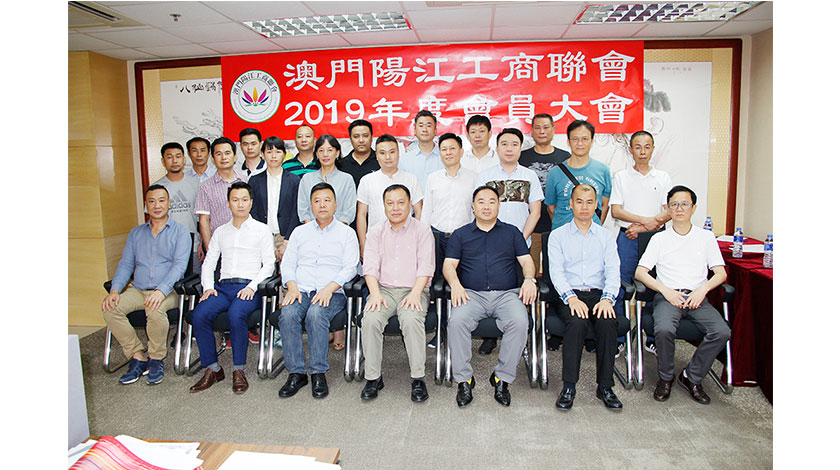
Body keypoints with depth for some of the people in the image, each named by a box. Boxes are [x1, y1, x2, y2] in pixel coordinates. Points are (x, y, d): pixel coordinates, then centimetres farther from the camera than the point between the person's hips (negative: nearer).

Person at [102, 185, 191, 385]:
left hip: (167, 291, -4)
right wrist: (115, 290, -6)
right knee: (110, 308, -23)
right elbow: (125, 264, 14)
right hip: (137, 290, 5)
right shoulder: (136, 233, 20)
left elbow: (180, 265, -8)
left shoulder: (180, 231, 5)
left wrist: (162, 290, -24)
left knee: (155, 309, -35)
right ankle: (137, 356, -10)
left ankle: (156, 359, -12)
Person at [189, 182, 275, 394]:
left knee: (236, 315, -34)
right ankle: (212, 369, -9)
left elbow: (269, 264, 3)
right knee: (199, 315, -24)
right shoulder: (220, 232, 22)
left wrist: (252, 286, -12)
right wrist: (208, 287, 0)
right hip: (223, 286, 4)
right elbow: (208, 263, 19)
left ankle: (239, 370, -18)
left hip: (249, 287, -4)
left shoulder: (262, 230, 10)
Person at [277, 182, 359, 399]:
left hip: (332, 292, -3)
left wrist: (329, 289, -15)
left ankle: (319, 373, -22)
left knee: (316, 314, -34)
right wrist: (292, 287, -5)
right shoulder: (300, 232, 21)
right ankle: (296, 373, -18)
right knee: (287, 315, -28)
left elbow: (349, 268, 1)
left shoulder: (347, 233, 11)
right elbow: (287, 263, 14)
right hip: (301, 290, 3)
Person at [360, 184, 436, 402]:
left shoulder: (422, 231, 7)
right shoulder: (376, 232, 15)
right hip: (383, 289, 2)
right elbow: (370, 266, 4)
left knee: (412, 320, -32)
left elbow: (425, 267, -3)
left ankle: (418, 378, -18)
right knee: (371, 319, -26)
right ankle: (373, 377, -12)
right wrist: (375, 293, -12)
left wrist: (415, 293, -17)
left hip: (413, 289, -2)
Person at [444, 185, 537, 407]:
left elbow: (526, 260, 13)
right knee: (457, 321, -31)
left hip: (507, 294, 1)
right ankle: (464, 379, -15)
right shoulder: (460, 235, 19)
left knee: (519, 321, -31)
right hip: (471, 294, 0)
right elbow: (449, 265, 9)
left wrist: (529, 279, -8)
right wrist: (455, 284, -11)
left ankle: (502, 378, -14)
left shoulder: (512, 232, 20)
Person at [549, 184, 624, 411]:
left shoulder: (606, 236, 16)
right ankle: (569, 386, -21)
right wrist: (571, 298, -18)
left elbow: (613, 271, 4)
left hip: (598, 294, 2)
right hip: (569, 295, -1)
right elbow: (556, 271, -2)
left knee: (608, 322, -30)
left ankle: (605, 386, -16)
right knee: (577, 321, -33)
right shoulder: (558, 235, 10)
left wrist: (607, 298, -15)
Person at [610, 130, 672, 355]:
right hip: (627, 238, -1)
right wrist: (646, 220, -12)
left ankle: (653, 339, 17)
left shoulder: (663, 178, 11)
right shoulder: (621, 177, 6)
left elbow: (669, 212, 2)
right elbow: (616, 211, -3)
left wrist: (641, 227, -10)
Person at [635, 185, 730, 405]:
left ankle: (691, 377, -4)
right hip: (667, 296, -2)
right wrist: (665, 290, -11)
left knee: (722, 332, -26)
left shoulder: (706, 237, 15)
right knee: (664, 329, -32)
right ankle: (666, 378, -5)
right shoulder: (659, 239, 11)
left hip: (697, 297, 2)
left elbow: (721, 273, 10)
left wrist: (703, 289, -9)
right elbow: (640, 272, 4)